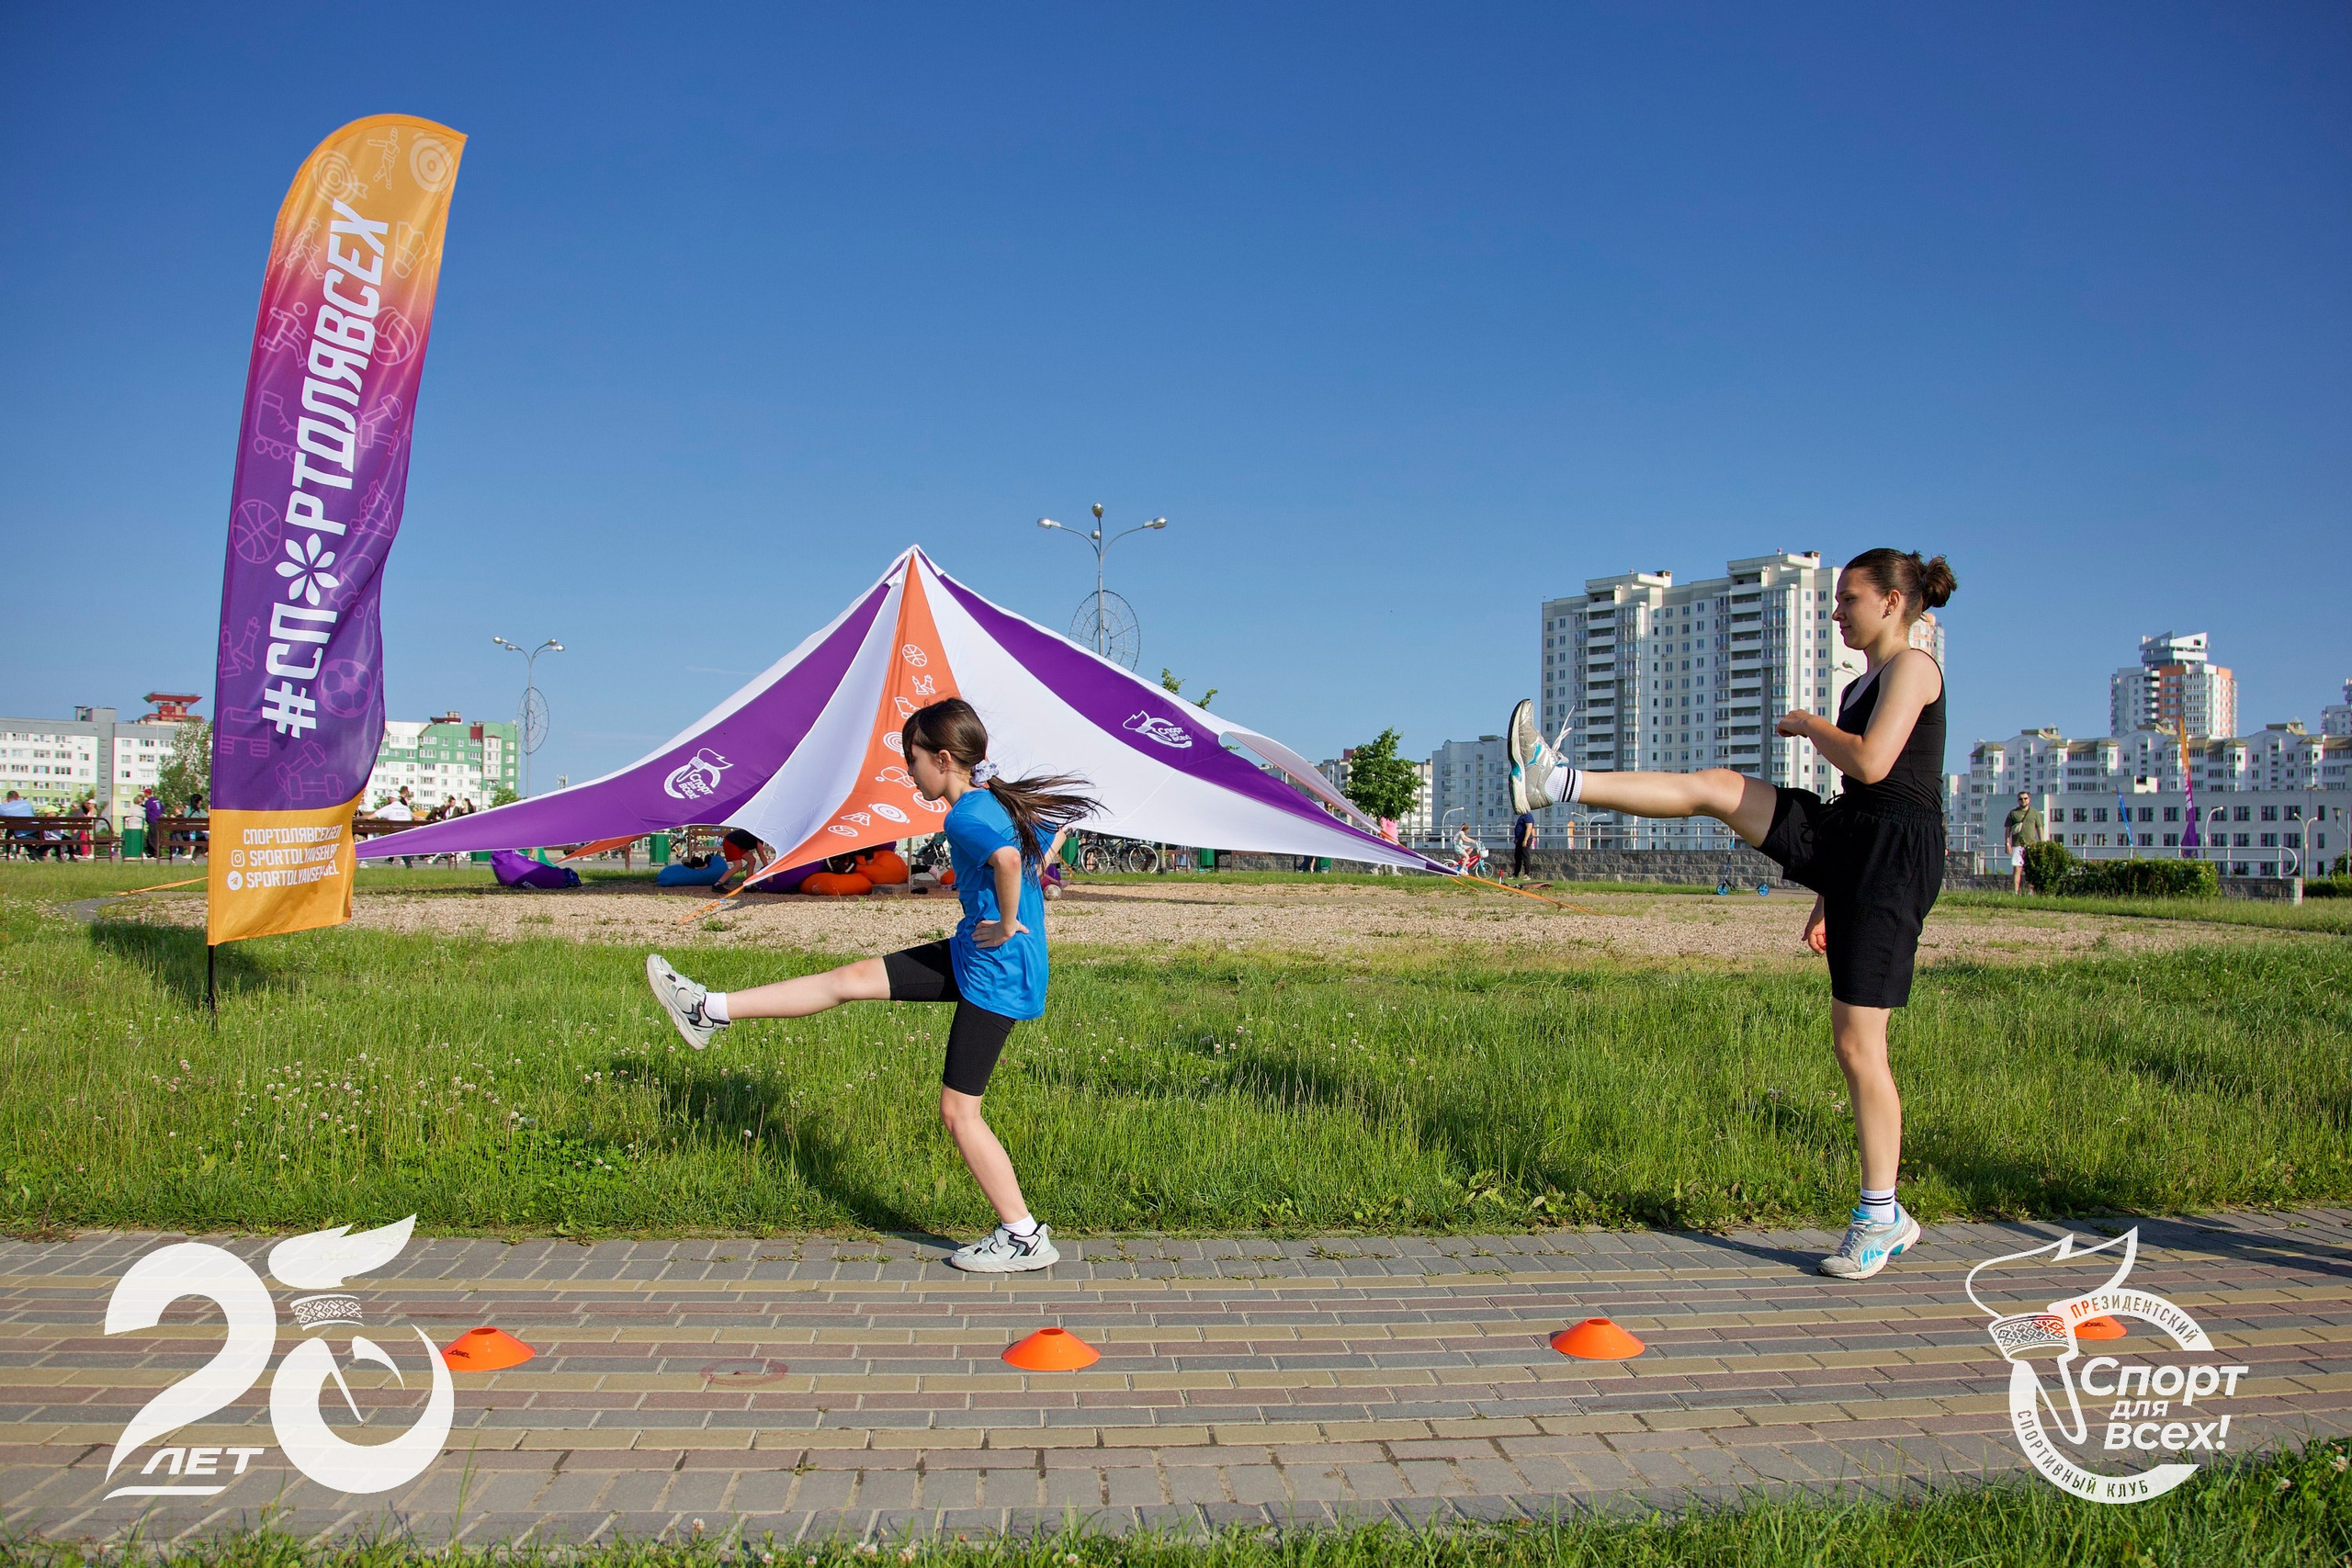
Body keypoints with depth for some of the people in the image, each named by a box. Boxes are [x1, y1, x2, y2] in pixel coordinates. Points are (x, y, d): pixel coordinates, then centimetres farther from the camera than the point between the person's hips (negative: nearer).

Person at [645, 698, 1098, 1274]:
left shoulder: (966, 815, -20)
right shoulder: (997, 799, 8)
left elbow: (1008, 859, -41)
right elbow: (1033, 851, 25)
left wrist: (1006, 925, -25)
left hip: (996, 975, -9)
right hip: (970, 955, 9)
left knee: (957, 1109, -1)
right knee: (852, 977, 11)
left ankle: (1025, 1239, 8)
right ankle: (709, 1010, 19)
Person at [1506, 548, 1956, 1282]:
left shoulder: (1912, 666, -7)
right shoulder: (1861, 686, 20)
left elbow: (1872, 764, -22)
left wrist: (1807, 724, -4)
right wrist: (1824, 901, 21)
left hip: (1894, 855, -8)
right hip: (1844, 841, 9)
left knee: (1858, 1044, -6)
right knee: (1716, 785, -3)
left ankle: (1880, 1219, 6)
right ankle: (1556, 782, -2)